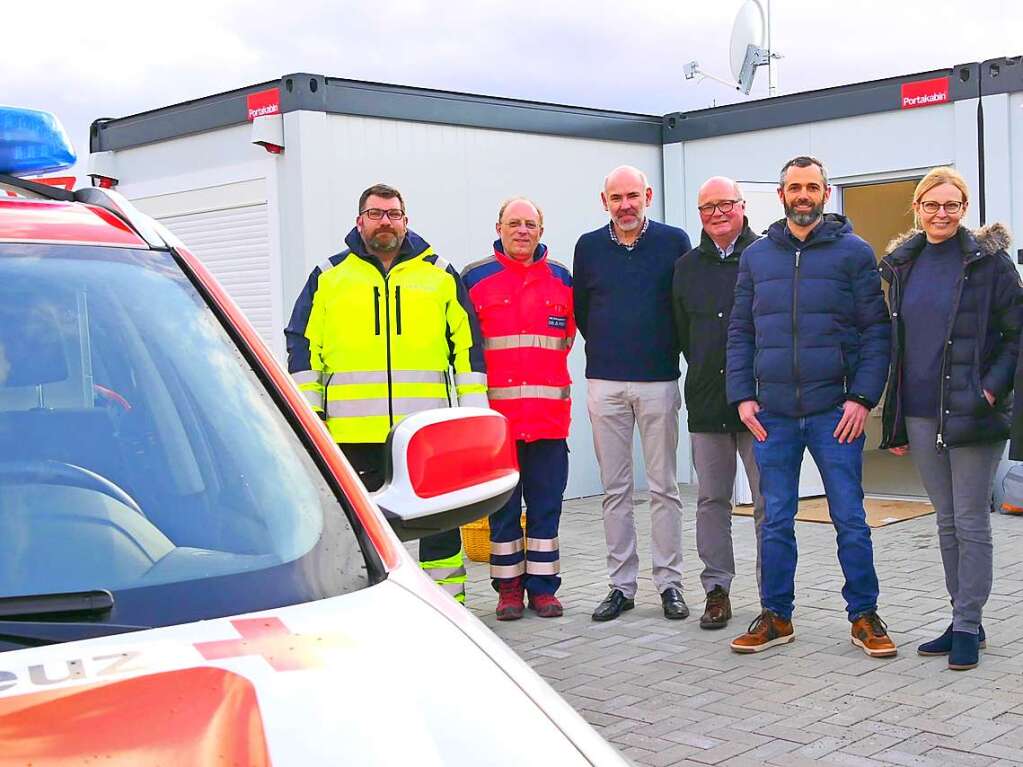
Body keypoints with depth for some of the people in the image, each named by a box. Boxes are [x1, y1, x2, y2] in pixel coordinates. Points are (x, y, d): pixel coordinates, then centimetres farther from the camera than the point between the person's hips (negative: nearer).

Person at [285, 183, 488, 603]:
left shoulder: (440, 274, 11)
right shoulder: (328, 277, 10)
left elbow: (468, 343, 11)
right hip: (354, 431, 0)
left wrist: (474, 409, 5)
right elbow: (303, 345, 9)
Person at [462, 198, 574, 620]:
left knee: (546, 503, 6)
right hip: (496, 412, -2)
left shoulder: (562, 279, 11)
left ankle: (542, 585, 15)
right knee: (502, 504, 4)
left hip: (549, 413, 2)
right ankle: (509, 586, 14)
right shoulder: (474, 278, 5)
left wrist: (542, 368, 11)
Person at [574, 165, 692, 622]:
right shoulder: (588, 247, 7)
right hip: (604, 384, 2)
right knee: (614, 489, 6)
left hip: (659, 380, -2)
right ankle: (621, 585, 13)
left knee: (664, 487, 2)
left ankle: (669, 583, 10)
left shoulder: (674, 241, 1)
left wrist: (669, 351, 5)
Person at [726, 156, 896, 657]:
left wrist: (862, 397, -11)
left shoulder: (854, 252, 1)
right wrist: (742, 396, 0)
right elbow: (740, 332, 11)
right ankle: (776, 617, 20)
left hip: (835, 412, -2)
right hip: (772, 414, 3)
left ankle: (864, 616, 16)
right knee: (775, 521, 8)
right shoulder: (756, 256, 10)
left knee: (850, 519, 3)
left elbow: (876, 331, -2)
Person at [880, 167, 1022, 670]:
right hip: (920, 416, 5)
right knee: (947, 522, 12)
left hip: (971, 414, -5)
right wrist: (895, 419, 12)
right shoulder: (903, 265, 10)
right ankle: (963, 619, 22)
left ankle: (967, 627, 8)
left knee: (971, 523, 0)